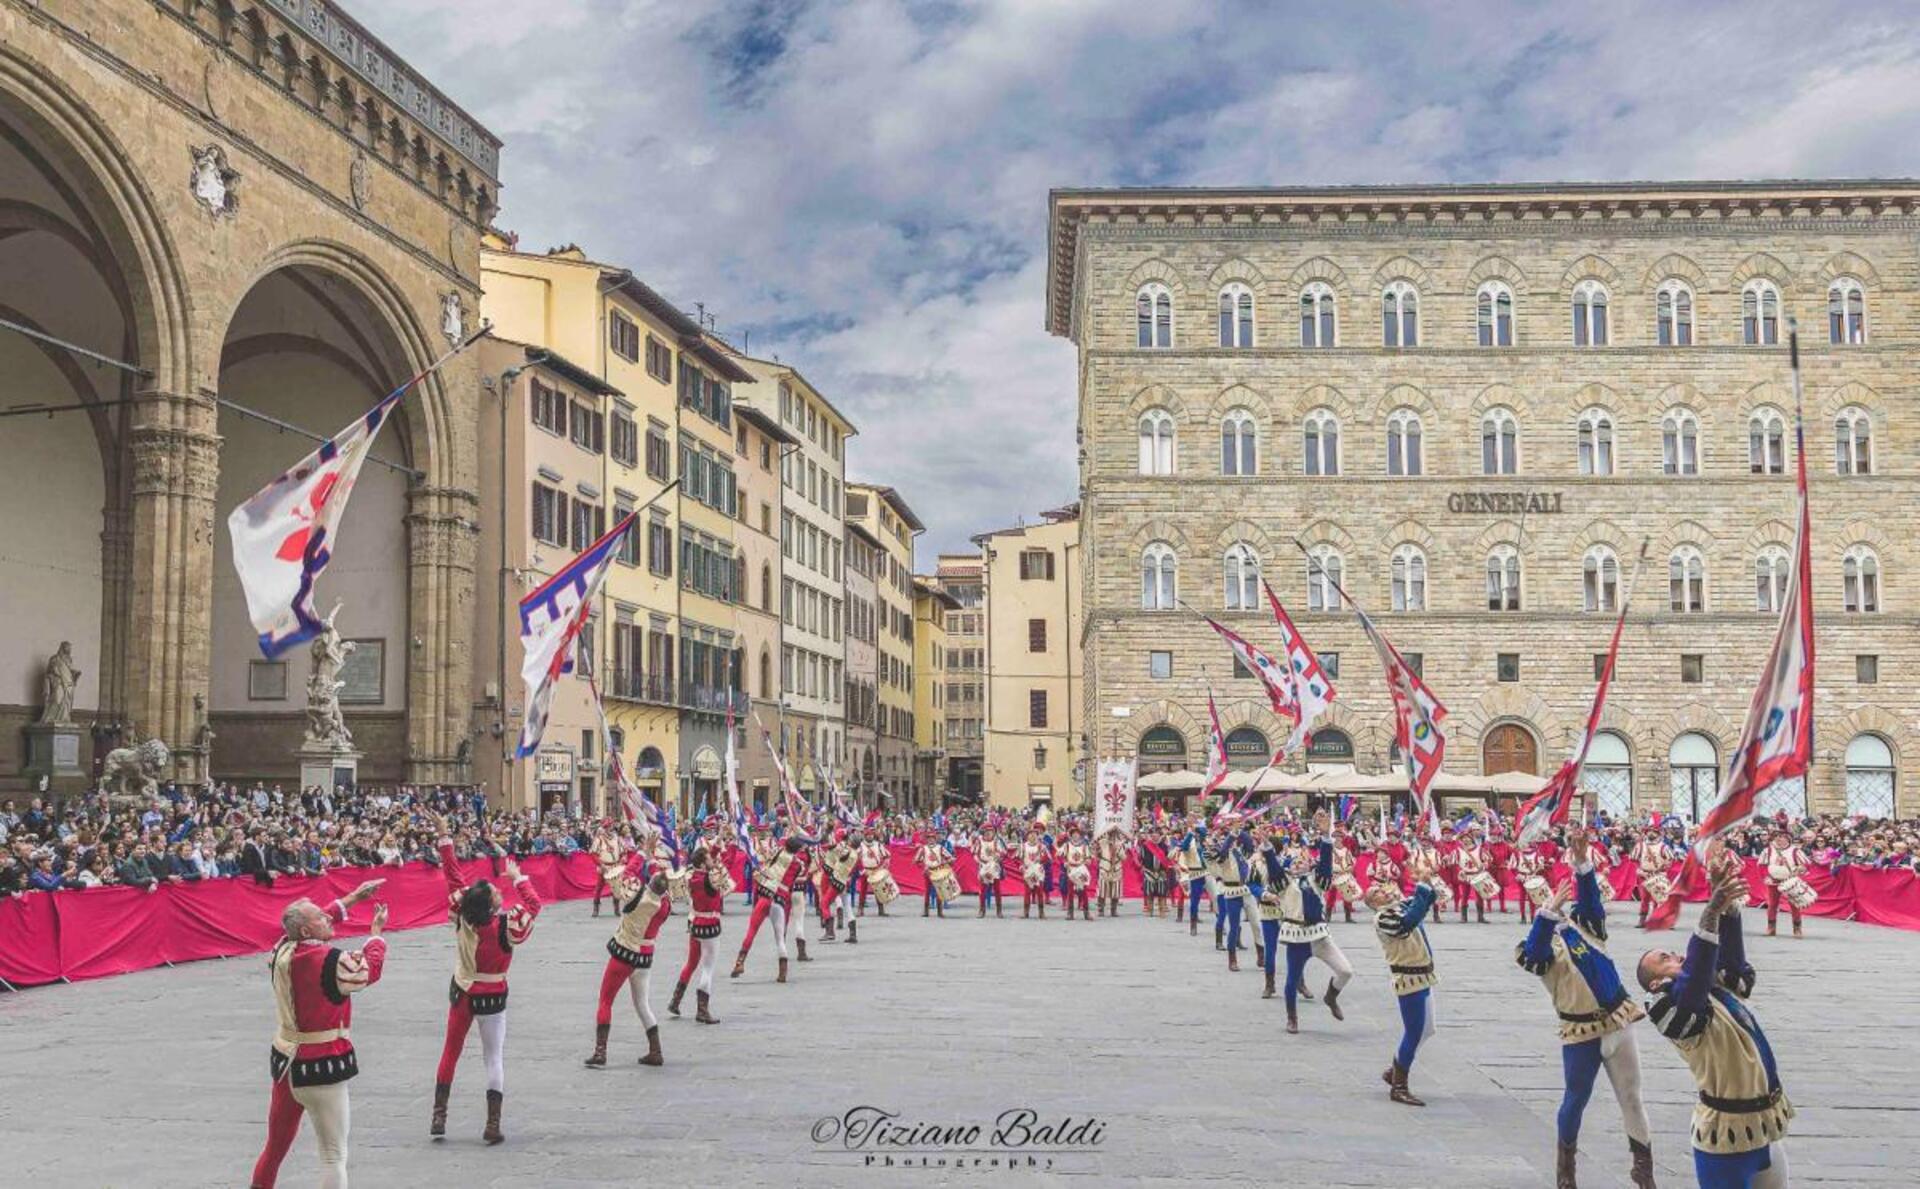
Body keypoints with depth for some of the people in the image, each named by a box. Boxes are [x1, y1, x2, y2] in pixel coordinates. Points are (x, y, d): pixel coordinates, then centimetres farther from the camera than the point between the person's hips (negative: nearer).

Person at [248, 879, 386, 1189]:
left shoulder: (282, 951, -3)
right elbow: (371, 968, -2)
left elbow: (309, 922, 17)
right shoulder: (331, 962, -21)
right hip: (321, 1069, -7)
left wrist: (354, 896, 20)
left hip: (285, 1062, 7)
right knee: (334, 1158, 2)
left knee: (275, 1147, 22)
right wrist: (377, 929, 13)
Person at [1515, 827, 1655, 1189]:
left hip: (1618, 1021, 3)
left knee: (1632, 1098, 11)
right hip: (1581, 1032, -3)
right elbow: (1534, 955, -30)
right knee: (1575, 1100, 10)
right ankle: (1566, 1158, 33)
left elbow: (1588, 896, -12)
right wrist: (1550, 909, -41)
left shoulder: (1583, 924, 5)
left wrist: (1582, 861, -30)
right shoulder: (1538, 947, -6)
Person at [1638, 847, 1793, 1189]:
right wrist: (1711, 910, -41)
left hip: (1766, 1130, 8)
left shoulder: (1723, 988, 11)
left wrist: (1728, 896, -17)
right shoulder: (1676, 1006, -13)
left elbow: (1729, 950, 0)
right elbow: (1695, 973, -31)